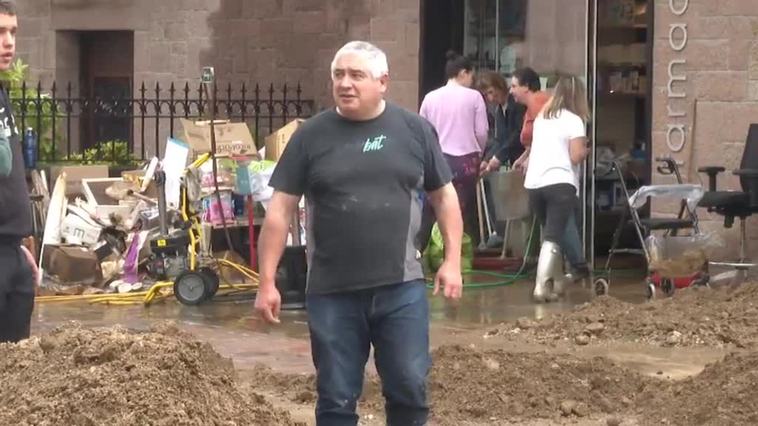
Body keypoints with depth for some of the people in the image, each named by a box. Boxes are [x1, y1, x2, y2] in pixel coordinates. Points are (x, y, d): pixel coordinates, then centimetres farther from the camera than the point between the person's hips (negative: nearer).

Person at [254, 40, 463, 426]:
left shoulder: (414, 130, 2)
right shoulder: (311, 136, 0)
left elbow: (444, 195, 11)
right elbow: (280, 210, 0)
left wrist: (452, 260, 2)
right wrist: (267, 281, -4)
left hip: (401, 288, 0)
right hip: (332, 293, 0)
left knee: (410, 389, 4)